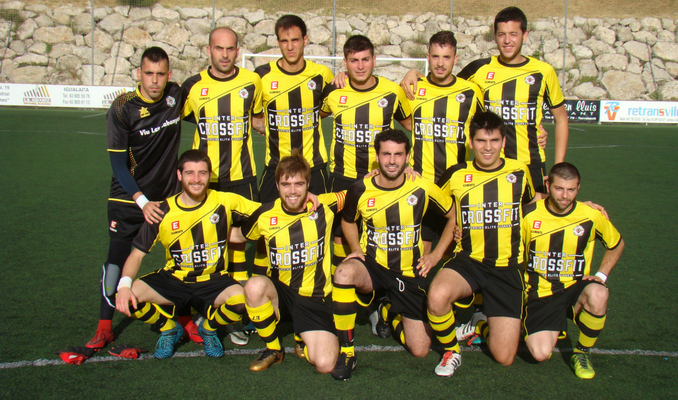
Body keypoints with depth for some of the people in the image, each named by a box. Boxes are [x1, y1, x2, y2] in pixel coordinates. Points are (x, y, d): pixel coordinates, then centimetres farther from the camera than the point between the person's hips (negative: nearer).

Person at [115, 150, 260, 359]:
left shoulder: (225, 202, -8)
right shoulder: (163, 212, -6)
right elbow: (137, 254, -2)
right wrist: (124, 285, -20)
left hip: (213, 281, -1)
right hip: (173, 280, 1)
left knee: (239, 299, -33)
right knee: (126, 299, -23)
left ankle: (208, 328, 5)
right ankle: (169, 328, 10)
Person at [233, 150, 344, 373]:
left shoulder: (324, 207, -8)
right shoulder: (265, 216, -6)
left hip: (315, 298, -1)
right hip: (279, 292, 1)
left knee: (325, 364, -22)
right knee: (255, 286, -36)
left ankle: (305, 342, 17)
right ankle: (273, 349, -8)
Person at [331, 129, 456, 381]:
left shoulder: (423, 189, -11)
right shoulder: (360, 190, -8)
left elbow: (454, 216, 5)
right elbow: (348, 221, 14)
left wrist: (436, 255, 0)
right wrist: (357, 249, -2)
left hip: (409, 272, 1)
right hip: (372, 266, 0)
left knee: (420, 350, -3)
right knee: (343, 273, -39)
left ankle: (390, 313, 32)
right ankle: (346, 352, -21)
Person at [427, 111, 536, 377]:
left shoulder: (520, 172, 4)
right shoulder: (456, 175, 1)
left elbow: (533, 205, 23)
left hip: (507, 267, 1)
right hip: (468, 261, 0)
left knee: (504, 357, -6)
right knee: (437, 296, -36)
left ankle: (482, 325, 31)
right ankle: (451, 350, -4)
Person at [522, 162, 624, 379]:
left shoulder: (591, 216, -5)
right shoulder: (529, 215, -7)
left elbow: (617, 244, 14)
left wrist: (601, 275, 1)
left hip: (574, 287, 0)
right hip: (540, 293, 0)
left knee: (598, 295, -37)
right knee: (541, 353, -21)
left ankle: (581, 353, -8)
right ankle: (554, 328, 20)